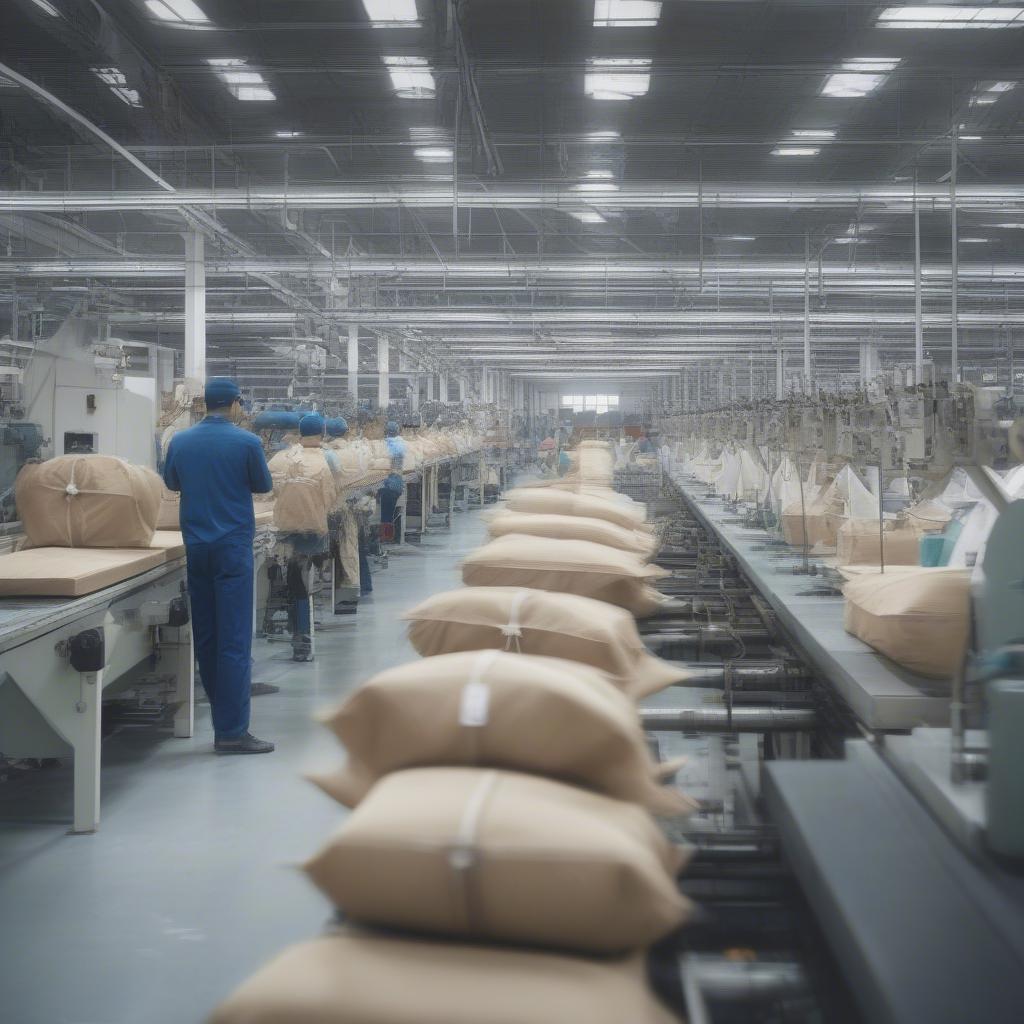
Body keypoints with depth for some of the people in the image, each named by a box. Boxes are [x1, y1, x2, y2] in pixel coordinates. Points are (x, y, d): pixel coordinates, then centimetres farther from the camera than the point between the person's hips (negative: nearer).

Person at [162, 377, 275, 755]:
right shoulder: (246, 442, -9)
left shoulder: (180, 442, 2)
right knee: (235, 639, -5)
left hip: (196, 548, 5)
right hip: (233, 546, -5)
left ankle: (223, 715, 21)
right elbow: (264, 485, 4)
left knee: (206, 637, 12)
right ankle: (231, 731, -7)